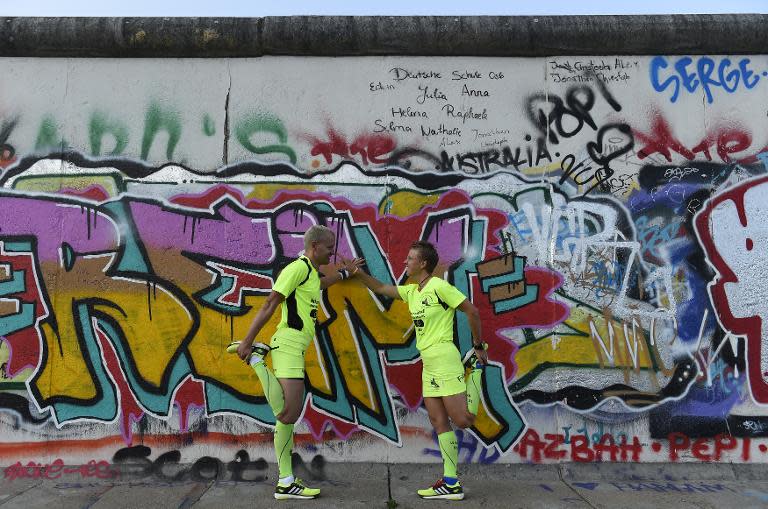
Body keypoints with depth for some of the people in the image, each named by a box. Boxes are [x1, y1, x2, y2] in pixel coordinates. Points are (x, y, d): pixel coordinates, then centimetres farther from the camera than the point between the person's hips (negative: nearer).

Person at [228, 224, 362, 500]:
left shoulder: (312, 271, 20)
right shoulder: (298, 268, -9)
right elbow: (269, 305, -15)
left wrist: (345, 271, 57)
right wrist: (247, 341, -18)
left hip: (296, 348, 10)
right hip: (288, 345, -10)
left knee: (288, 415, 8)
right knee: (288, 414, -18)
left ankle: (286, 482, 11)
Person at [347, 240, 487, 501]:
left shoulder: (439, 287, -13)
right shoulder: (411, 291, 11)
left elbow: (472, 311, -11)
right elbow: (381, 288, 22)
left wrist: (478, 346, -6)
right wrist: (357, 273, 13)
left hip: (444, 359, -8)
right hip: (428, 364, 8)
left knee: (462, 420, -7)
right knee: (439, 422, 5)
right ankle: (451, 483, 9)